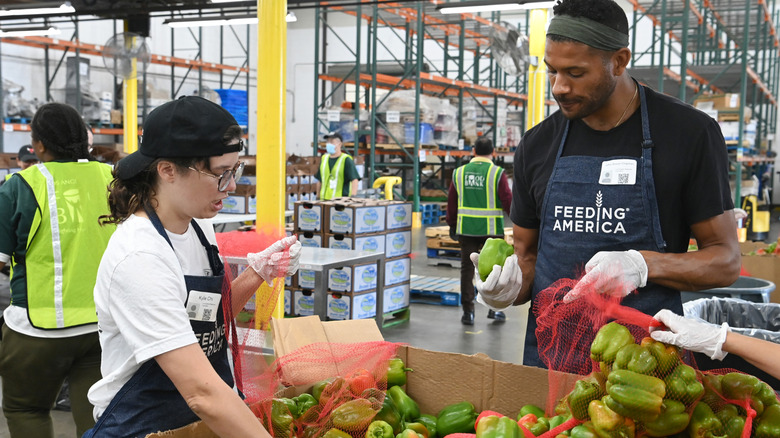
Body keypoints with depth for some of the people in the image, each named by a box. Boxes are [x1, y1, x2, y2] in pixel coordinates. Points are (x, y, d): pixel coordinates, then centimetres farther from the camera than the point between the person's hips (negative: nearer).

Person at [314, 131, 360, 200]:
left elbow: (354, 179, -14)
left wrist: (353, 197, -27)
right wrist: (318, 197, 20)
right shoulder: (324, 158, 13)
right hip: (324, 200, 6)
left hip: (341, 201, -6)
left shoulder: (346, 160, -5)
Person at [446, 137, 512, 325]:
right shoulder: (497, 173, -7)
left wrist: (452, 225, 21)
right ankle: (494, 308, 14)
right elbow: (507, 202, -8)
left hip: (466, 229, 2)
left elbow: (451, 202, 10)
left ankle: (468, 312, 9)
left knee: (467, 269, 8)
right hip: (492, 230, -2)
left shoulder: (459, 172, 5)